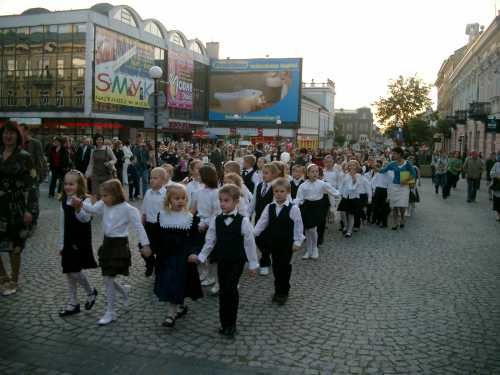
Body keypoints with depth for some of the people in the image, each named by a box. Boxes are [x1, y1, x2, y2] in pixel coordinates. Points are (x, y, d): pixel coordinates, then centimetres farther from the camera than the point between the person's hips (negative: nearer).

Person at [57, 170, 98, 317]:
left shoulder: (85, 200, -15)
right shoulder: (64, 201, 6)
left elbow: (86, 219, -32)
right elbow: (62, 224, 12)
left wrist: (78, 209, -50)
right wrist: (61, 244, 14)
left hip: (81, 241, -7)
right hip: (68, 241, 7)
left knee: (75, 271, -9)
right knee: (69, 273, 11)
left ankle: (91, 292, 19)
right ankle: (73, 303, 22)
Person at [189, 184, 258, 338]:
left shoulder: (243, 221, -12)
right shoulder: (216, 220, 0)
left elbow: (250, 243, -7)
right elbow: (210, 241, 6)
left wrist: (253, 264, -3)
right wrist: (200, 256, -1)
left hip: (237, 261, -4)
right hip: (222, 261, 4)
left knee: (230, 289, -8)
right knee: (223, 291, 9)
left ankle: (231, 323, 8)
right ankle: (224, 322, 21)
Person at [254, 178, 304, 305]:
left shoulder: (293, 208, -13)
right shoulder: (269, 207, 0)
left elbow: (298, 226, -8)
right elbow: (262, 223, 2)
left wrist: (297, 242, -9)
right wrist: (252, 234, -7)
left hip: (287, 244, -4)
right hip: (273, 243, 4)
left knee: (285, 266, 3)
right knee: (276, 266, 13)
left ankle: (284, 292, 18)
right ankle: (278, 290, 27)